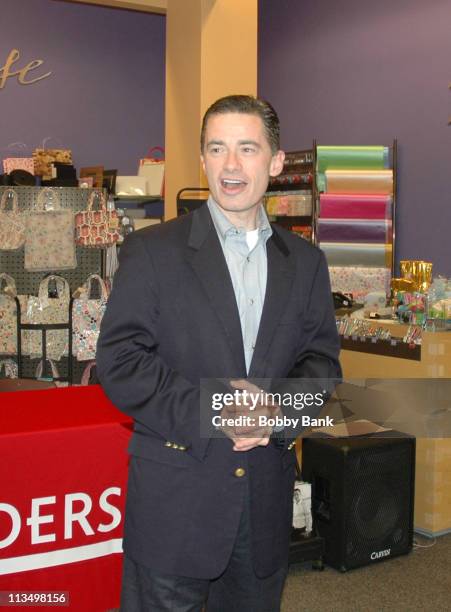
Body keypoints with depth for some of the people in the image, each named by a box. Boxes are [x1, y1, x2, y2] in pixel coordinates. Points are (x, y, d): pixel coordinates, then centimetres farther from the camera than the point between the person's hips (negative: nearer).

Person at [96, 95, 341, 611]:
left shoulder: (305, 262, 8)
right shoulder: (153, 250, -4)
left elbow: (321, 360, 7)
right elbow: (119, 362, -10)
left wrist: (281, 409, -14)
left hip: (265, 500, 4)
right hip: (173, 496, -3)